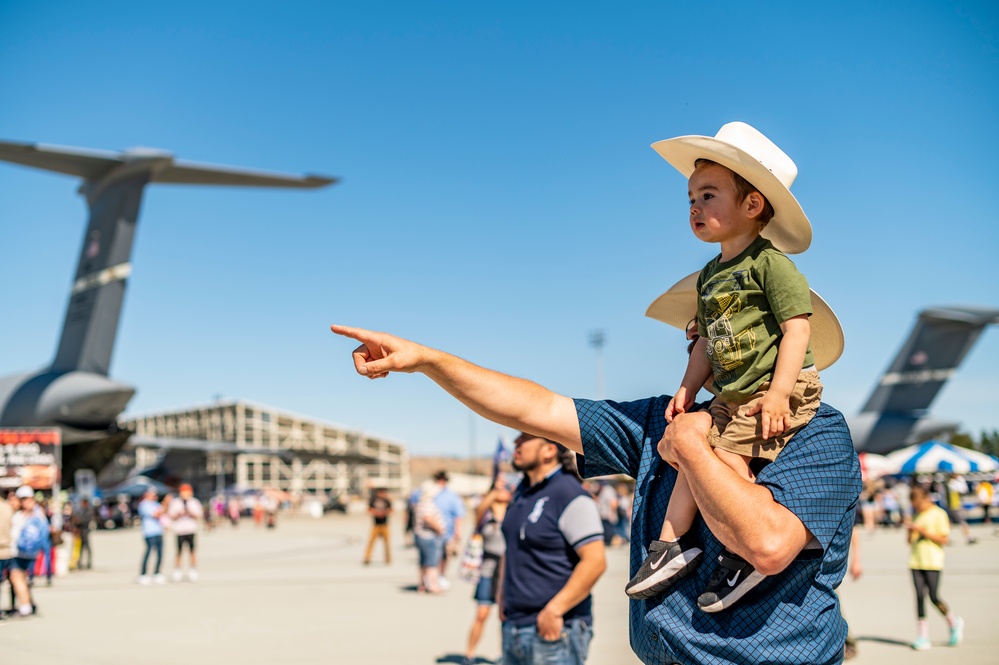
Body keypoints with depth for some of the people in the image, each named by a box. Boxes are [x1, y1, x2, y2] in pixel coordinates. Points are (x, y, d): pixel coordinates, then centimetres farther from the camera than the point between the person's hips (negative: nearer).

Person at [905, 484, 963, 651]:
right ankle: (923, 637, 1)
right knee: (919, 596, -1)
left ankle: (954, 623, 18)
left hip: (933, 562, -5)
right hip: (916, 561, 5)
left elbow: (944, 539, -8)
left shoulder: (939, 514, -2)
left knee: (933, 597, -8)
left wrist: (923, 531, -15)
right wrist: (909, 530, 0)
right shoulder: (916, 515, 16)